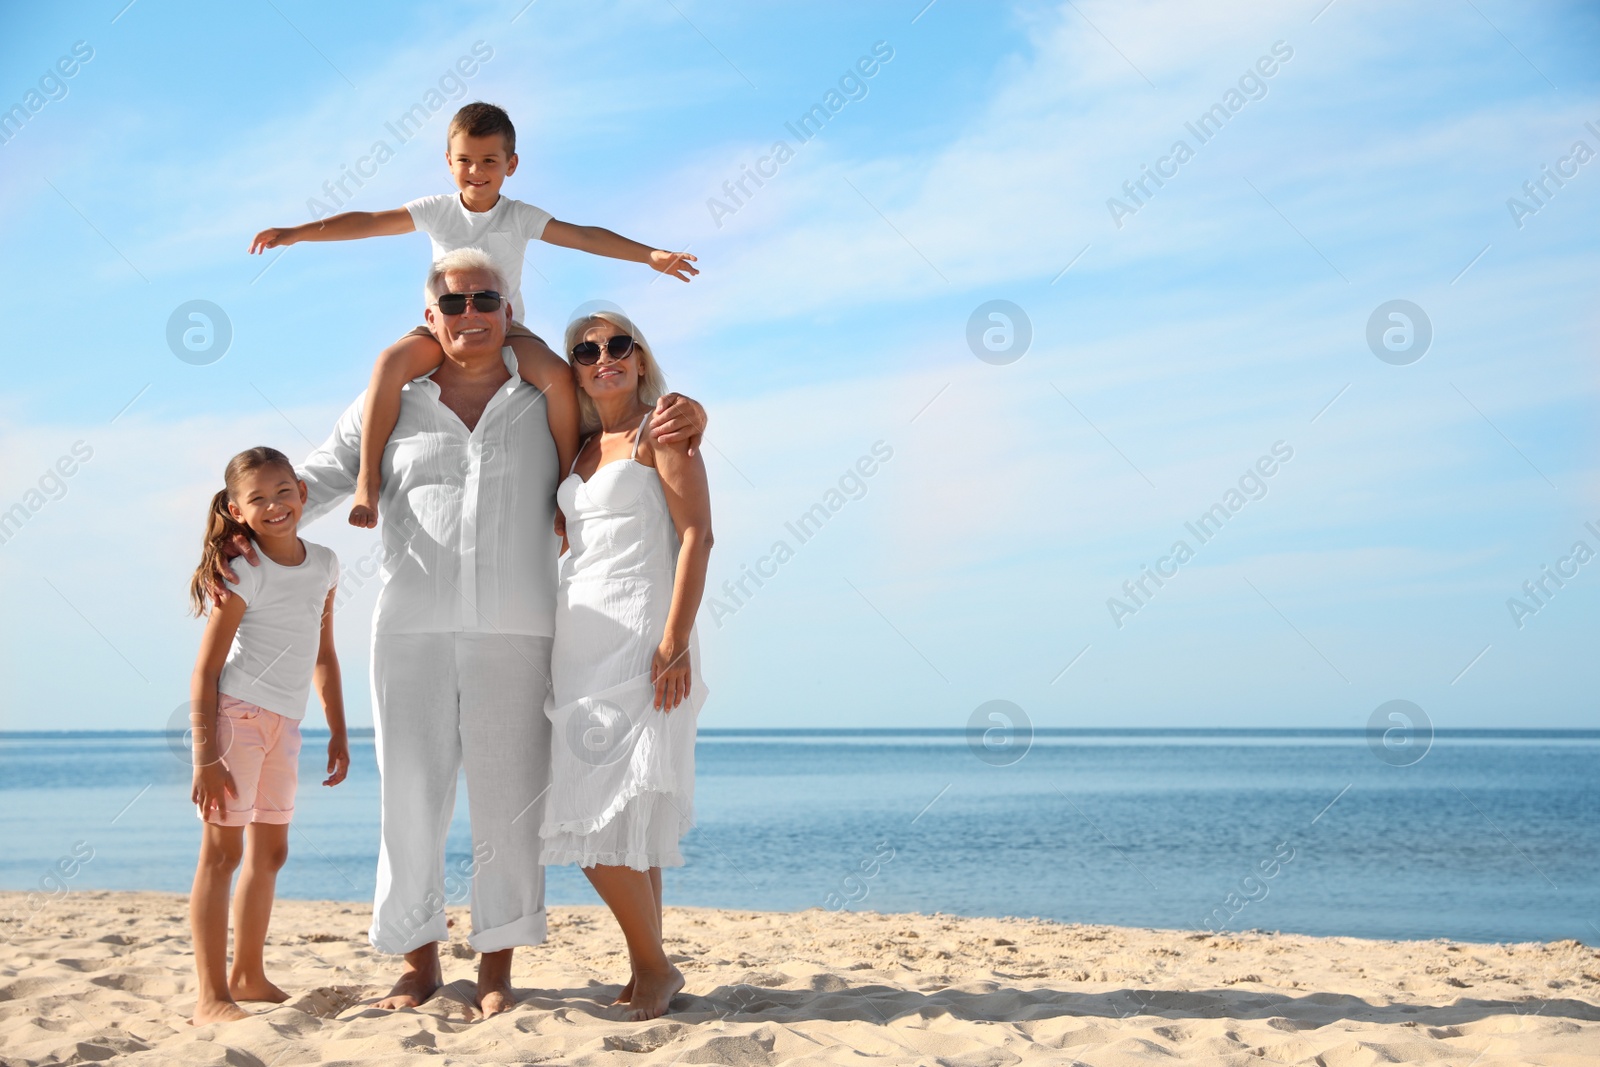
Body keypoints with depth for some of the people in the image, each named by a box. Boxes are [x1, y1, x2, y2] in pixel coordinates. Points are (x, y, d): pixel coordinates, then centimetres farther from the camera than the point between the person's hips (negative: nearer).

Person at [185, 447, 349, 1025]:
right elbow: (205, 669, -13)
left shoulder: (324, 564, 8)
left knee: (270, 851, 15)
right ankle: (210, 996, -5)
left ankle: (247, 975, 28)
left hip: (283, 723, 7)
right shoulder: (244, 574, -11)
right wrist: (205, 756, -19)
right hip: (234, 715, -7)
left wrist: (337, 733, 16)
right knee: (222, 849, -7)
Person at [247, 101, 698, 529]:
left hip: (506, 328, 0)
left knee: (558, 375, -30)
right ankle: (368, 480, -27)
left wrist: (650, 254, -17)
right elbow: (369, 222, -2)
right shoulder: (437, 211, 3)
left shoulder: (521, 217, 2)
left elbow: (584, 236, -6)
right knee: (391, 361, -31)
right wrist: (294, 233, -10)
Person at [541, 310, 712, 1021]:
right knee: (626, 823, 6)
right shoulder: (580, 449, 20)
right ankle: (649, 971, 12)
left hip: (637, 636, -7)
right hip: (580, 641, 7)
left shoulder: (662, 429, -1)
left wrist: (676, 641, -19)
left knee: (605, 814, -12)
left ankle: (652, 967, 0)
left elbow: (696, 535, -10)